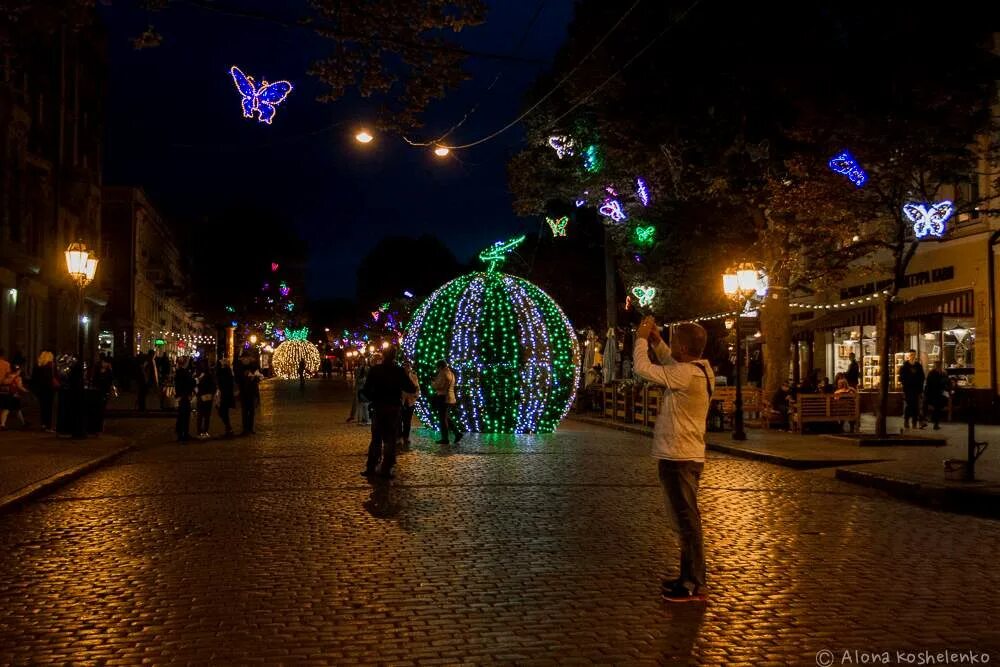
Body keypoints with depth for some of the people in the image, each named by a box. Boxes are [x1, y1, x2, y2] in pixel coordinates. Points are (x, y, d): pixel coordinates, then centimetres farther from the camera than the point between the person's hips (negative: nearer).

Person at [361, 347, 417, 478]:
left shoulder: (375, 370, -5)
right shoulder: (399, 371, -9)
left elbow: (366, 390, -7)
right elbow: (410, 388, -9)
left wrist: (373, 398, 10)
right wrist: (415, 387, 12)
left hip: (379, 407, 2)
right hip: (394, 407, -2)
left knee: (376, 438, 13)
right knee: (390, 439, 6)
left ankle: (371, 467, 11)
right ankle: (386, 469, 5)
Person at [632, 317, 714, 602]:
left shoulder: (686, 373, -21)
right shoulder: (701, 370, 8)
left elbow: (643, 368, -17)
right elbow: (671, 364, 27)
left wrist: (641, 338, -2)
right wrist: (656, 340, 17)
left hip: (679, 458, -10)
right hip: (686, 454, 10)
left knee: (686, 521, -3)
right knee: (685, 520, 18)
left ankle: (693, 586, 4)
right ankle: (690, 576, 28)